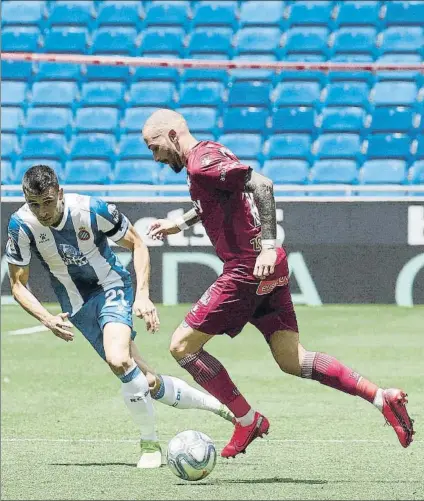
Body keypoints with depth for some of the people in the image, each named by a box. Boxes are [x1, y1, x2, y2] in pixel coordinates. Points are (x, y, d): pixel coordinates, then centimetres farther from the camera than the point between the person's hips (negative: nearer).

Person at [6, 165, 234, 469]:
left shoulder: (92, 209, -21)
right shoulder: (21, 225, -17)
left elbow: (137, 245, -6)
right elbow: (18, 284, -7)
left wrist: (142, 295, -18)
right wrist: (47, 320, -23)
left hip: (112, 288, -2)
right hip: (78, 307, 2)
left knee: (118, 360, -32)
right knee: (149, 385, -1)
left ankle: (150, 443, -13)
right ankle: (216, 404, 23)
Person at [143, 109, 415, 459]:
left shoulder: (202, 163, -12)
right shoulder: (210, 152, 18)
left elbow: (261, 184, -24)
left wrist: (268, 245, -28)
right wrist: (179, 224, 37)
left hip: (248, 269, -10)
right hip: (270, 270, 10)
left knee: (182, 345, -1)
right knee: (292, 361, 6)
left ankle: (248, 421, 3)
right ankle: (383, 398, -3)